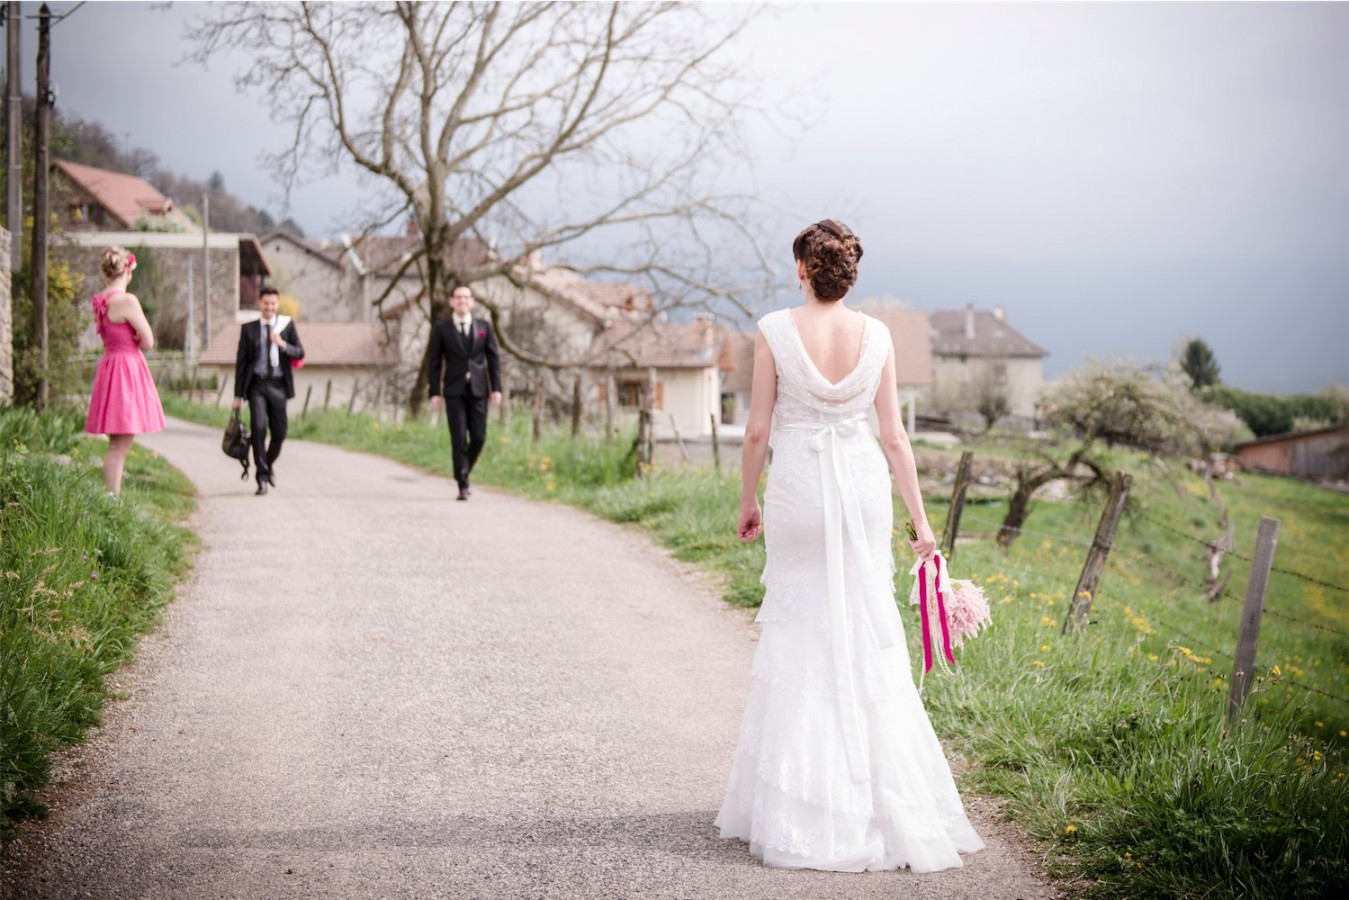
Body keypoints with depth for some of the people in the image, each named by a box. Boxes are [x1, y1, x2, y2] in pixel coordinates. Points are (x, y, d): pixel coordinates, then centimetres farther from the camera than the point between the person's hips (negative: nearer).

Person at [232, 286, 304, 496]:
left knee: (279, 433, 4)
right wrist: (238, 394, 4)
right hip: (257, 384, -1)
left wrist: (283, 344, -17)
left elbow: (300, 354, 4)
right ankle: (262, 476, -11)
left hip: (278, 384, 1)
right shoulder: (249, 328, 5)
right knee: (258, 427, -17)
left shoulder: (287, 325, 7)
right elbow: (241, 361, 6)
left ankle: (269, 464, 33)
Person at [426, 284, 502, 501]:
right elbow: (434, 362, 2)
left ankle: (464, 473, 25)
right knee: (458, 439, -6)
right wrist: (434, 392, -5)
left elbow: (493, 359, 8)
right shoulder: (441, 328, 2)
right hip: (454, 391, -2)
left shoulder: (484, 327, 8)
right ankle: (463, 485, -2)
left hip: (478, 390, 2)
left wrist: (496, 388, -1)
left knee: (478, 437, 0)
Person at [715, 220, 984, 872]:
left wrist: (748, 501, 8)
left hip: (798, 485, -2)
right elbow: (894, 437, 0)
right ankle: (884, 802, 13)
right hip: (863, 483, 2)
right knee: (868, 637, 10)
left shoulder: (775, 330, -9)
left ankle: (805, 812, 12)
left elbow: (758, 430, -6)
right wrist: (919, 519, 7)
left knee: (799, 639, 8)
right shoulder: (876, 335, -1)